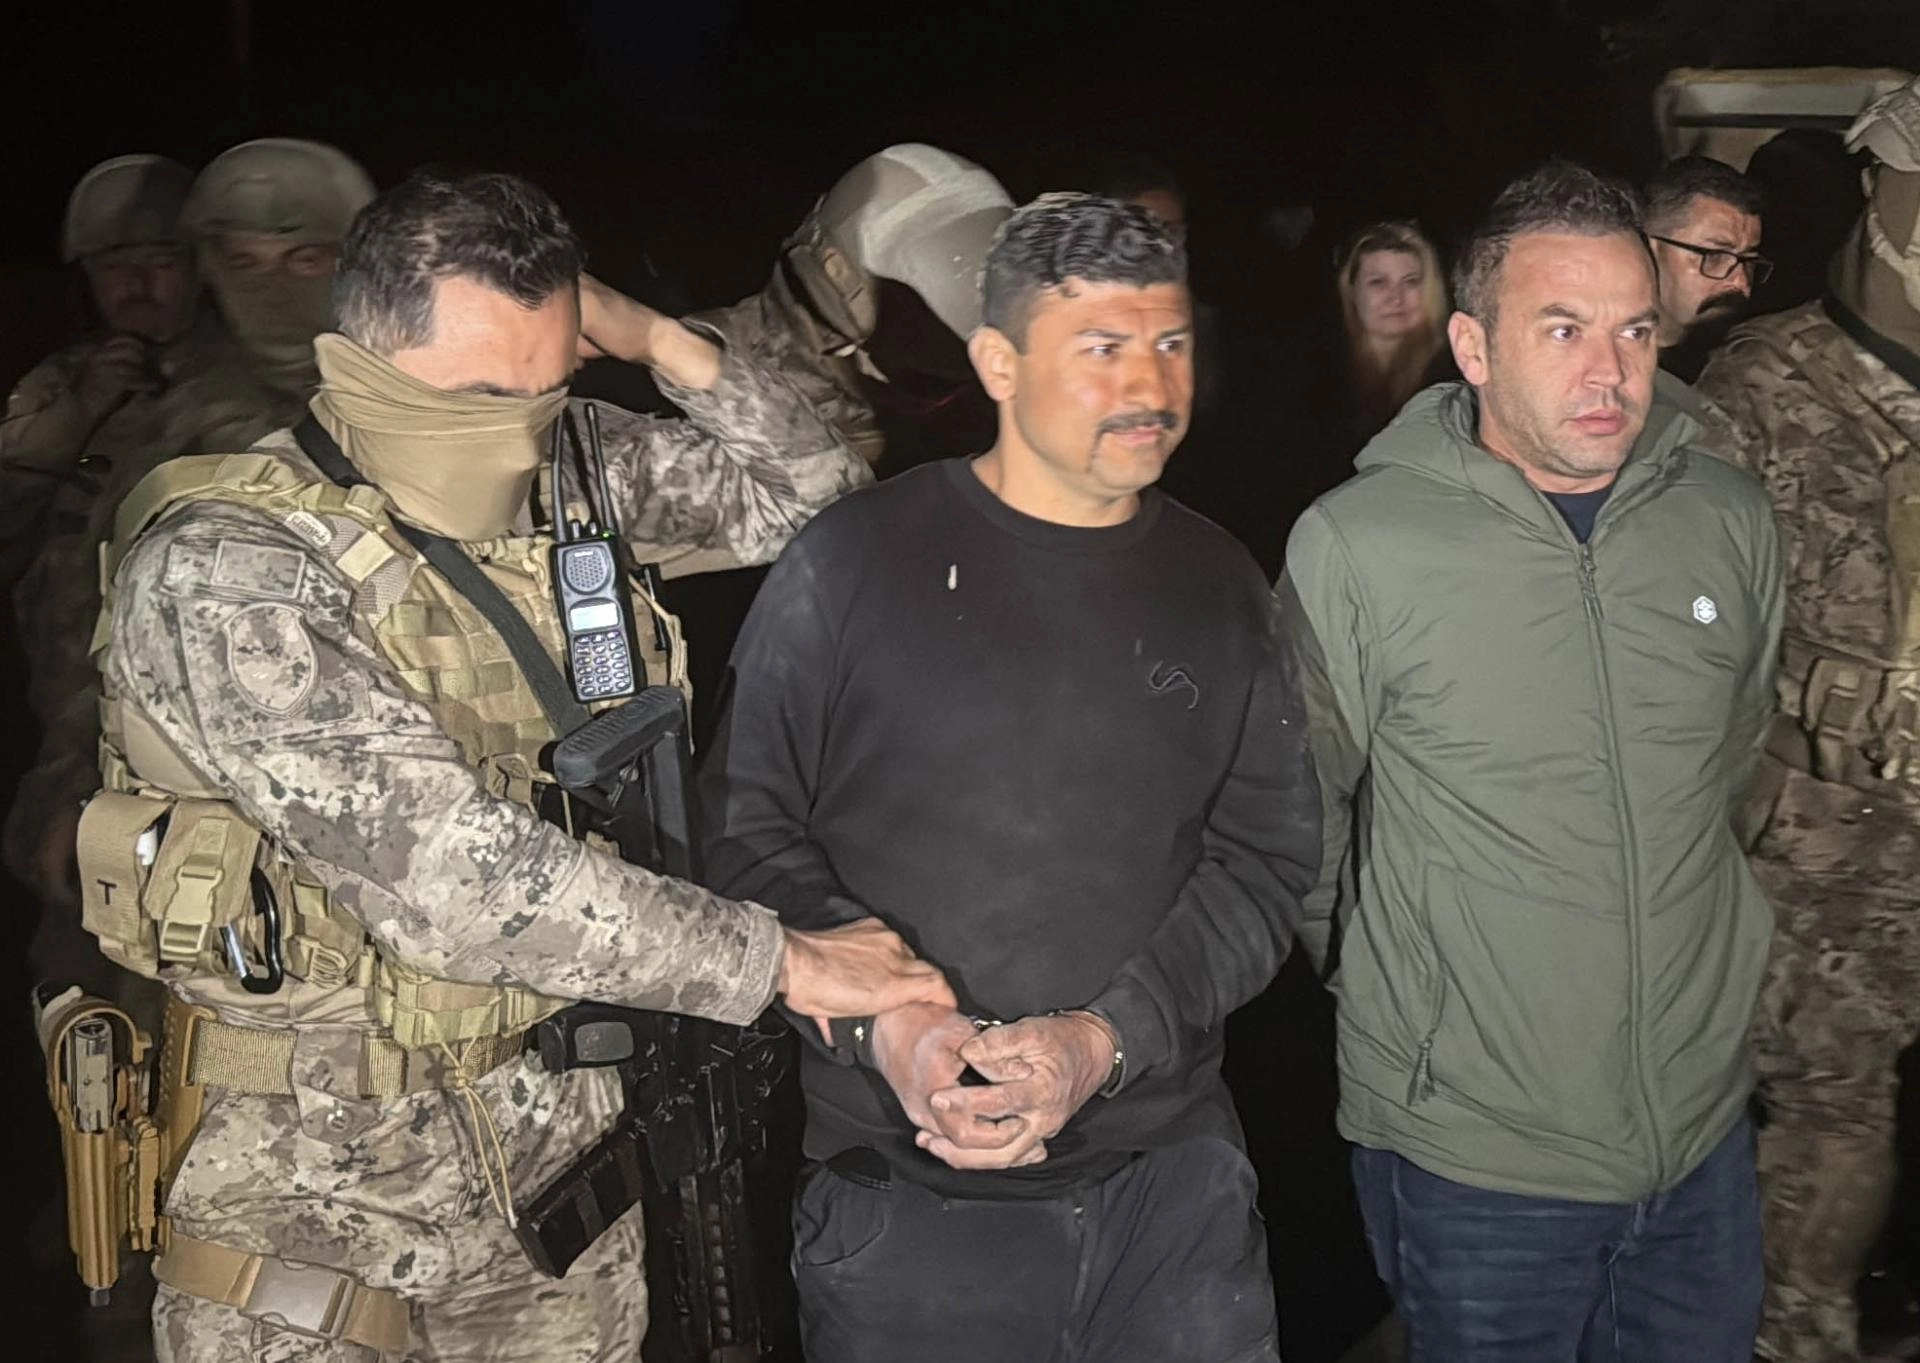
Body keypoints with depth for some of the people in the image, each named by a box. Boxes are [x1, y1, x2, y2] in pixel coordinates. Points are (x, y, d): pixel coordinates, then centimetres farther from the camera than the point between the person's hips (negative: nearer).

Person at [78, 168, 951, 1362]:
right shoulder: (216, 573, -19)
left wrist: (658, 341, -4)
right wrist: (776, 962, -25)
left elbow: (812, 494, 12)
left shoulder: (569, 480, 0)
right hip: (324, 1183, -5)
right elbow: (444, 868, -29)